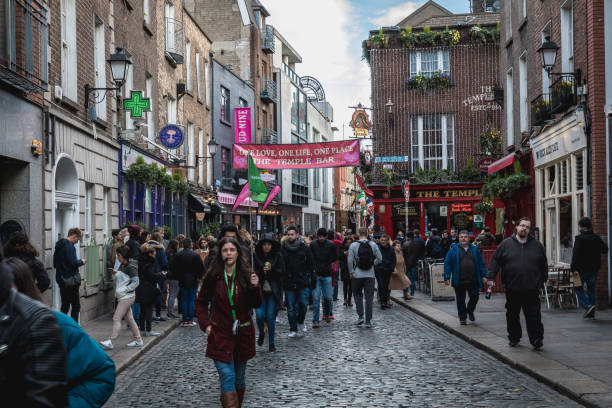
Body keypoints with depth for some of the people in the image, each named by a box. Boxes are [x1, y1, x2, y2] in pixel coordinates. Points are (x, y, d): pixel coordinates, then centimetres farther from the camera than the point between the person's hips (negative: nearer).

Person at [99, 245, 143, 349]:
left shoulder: (130, 267, -16)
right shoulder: (122, 265, 11)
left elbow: (136, 282, -17)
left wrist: (124, 290, -19)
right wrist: (116, 273, 6)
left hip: (127, 297, -9)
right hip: (123, 297, 9)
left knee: (116, 318, -9)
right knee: (129, 318, 12)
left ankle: (111, 341, -8)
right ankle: (138, 340, 20)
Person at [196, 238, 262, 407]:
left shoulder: (246, 275, -2)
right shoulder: (213, 276, -3)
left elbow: (256, 305, -1)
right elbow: (201, 302, 9)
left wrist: (255, 287, -18)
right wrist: (205, 324, -1)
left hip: (243, 334, 2)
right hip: (220, 334, -2)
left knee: (239, 377, 15)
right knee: (227, 376, -12)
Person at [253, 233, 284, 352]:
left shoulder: (277, 256, 1)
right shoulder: (256, 257, 2)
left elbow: (282, 272, -4)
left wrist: (270, 270, -18)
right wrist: (262, 271, -19)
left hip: (273, 292, -1)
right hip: (260, 291, 1)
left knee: (270, 317, -2)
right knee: (260, 315, -10)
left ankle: (271, 342, 13)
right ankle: (261, 333, 23)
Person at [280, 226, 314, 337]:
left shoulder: (304, 248, 2)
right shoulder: (283, 249, 2)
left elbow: (311, 265, 6)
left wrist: (313, 280, 2)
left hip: (303, 282, 0)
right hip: (288, 282, 0)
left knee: (303, 304, -4)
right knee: (291, 307, 4)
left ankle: (300, 322, 24)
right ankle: (293, 329, 14)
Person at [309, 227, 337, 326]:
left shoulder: (331, 245, 0)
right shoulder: (312, 244, -2)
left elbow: (335, 258, 11)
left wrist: (327, 263, 2)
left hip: (327, 275, 1)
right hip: (315, 275, -1)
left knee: (328, 297, 4)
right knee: (315, 298, -5)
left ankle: (327, 314, 32)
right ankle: (315, 320, 2)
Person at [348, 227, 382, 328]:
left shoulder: (353, 245, -6)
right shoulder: (373, 245, -1)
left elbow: (350, 260, -9)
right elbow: (379, 258, 1)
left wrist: (351, 272, 2)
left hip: (357, 275, -1)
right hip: (370, 275, 1)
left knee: (358, 295, 16)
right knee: (369, 298, 5)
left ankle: (360, 316, 4)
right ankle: (368, 321, 5)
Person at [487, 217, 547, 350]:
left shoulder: (536, 245, 9)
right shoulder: (506, 244, 5)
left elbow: (544, 265, 17)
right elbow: (495, 261, 6)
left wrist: (542, 280, 13)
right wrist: (491, 277, -2)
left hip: (531, 289, 0)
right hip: (512, 289, 0)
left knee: (534, 316, -1)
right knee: (512, 316, 10)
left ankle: (537, 340, 5)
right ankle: (514, 338, 24)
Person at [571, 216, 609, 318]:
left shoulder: (579, 239, -13)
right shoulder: (597, 238, 4)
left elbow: (576, 255, -18)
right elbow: (605, 249, 17)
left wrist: (572, 268, -15)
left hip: (582, 269, -5)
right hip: (594, 268, 6)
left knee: (578, 288, 7)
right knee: (591, 289, 13)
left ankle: (587, 306, -13)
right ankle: (591, 313, 15)